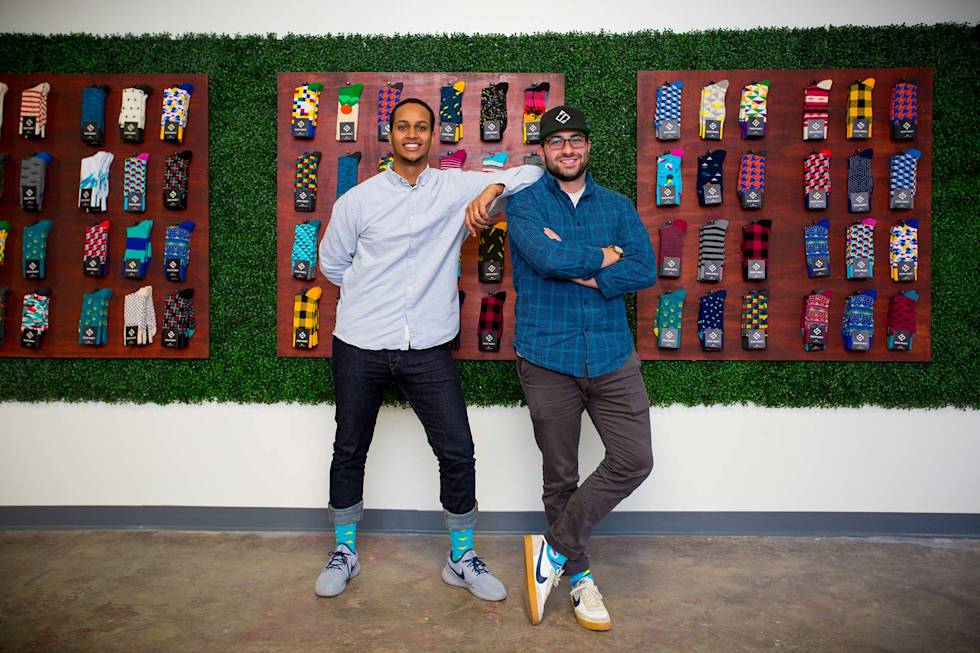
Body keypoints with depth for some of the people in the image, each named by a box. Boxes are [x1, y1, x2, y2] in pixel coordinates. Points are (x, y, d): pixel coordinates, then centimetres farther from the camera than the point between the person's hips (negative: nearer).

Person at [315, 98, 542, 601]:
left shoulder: (457, 187, 3)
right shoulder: (359, 199, 4)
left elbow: (534, 172, 5)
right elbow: (332, 263, 14)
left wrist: (494, 187, -13)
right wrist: (372, 294, 7)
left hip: (428, 349, 0)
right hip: (360, 346, 1)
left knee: (457, 452, 1)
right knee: (350, 450, 12)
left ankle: (462, 559, 23)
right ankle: (345, 552, 33)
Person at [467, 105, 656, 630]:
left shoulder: (618, 206, 12)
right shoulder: (525, 200, 2)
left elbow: (646, 270, -2)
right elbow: (544, 256, -17)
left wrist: (577, 269, -12)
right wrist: (605, 256, -5)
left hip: (612, 355, 3)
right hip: (547, 357, -3)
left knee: (634, 459, -4)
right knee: (560, 476, 7)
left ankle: (555, 547, 12)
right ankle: (578, 573, 27)